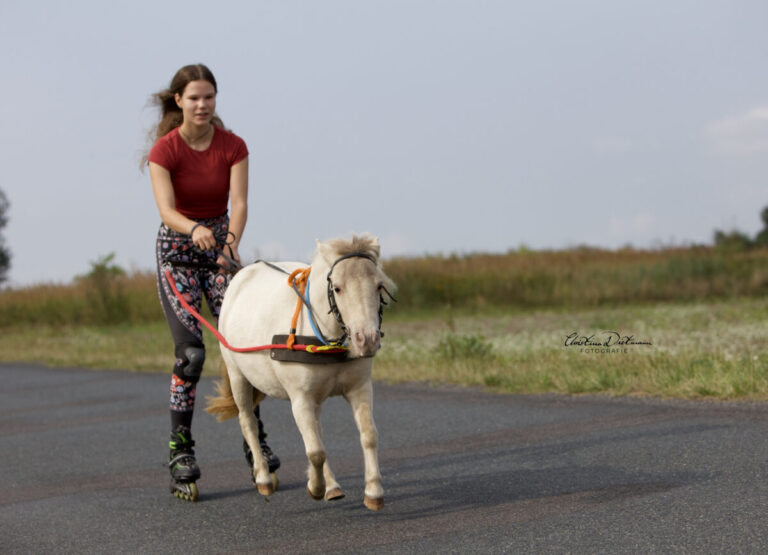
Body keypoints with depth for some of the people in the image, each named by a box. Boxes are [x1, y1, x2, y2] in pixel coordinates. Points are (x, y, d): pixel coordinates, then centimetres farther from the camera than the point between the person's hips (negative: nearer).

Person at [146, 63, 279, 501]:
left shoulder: (233, 147, -5)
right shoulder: (165, 151, -12)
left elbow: (239, 202, -16)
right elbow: (167, 209, -23)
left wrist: (231, 243, -36)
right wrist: (195, 230, -45)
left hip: (222, 247, 3)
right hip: (177, 251, -3)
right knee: (191, 351, -14)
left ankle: (255, 438, 9)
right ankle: (181, 452, -8)